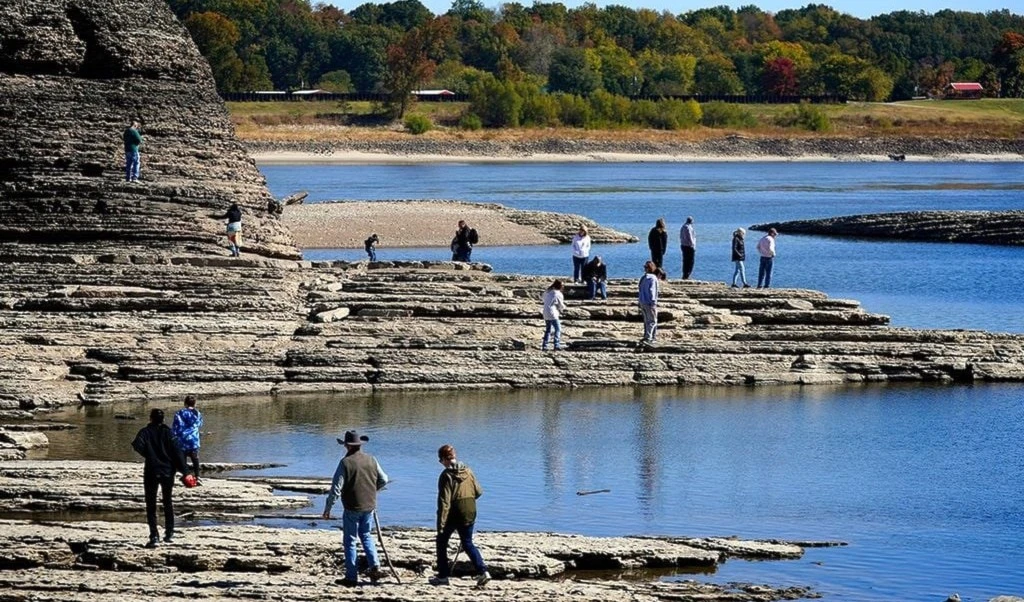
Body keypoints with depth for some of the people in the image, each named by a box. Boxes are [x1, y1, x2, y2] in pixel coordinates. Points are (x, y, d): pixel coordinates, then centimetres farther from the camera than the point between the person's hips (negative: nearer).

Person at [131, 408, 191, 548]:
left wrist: (147, 454, -1)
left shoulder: (145, 431, -5)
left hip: (151, 472, -3)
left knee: (151, 505, 1)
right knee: (167, 503, 19)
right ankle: (169, 534, 24)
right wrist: (184, 471, -4)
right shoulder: (168, 432, 0)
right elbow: (177, 452, -5)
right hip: (168, 471, 3)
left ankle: (154, 536, -9)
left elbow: (138, 446, -21)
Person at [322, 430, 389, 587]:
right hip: (369, 506, 5)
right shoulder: (371, 460, 0)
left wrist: (327, 508, -6)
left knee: (350, 541, 5)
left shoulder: (346, 463, -15)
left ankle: (351, 577, 7)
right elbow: (383, 480, 11)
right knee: (365, 535, 24)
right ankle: (375, 566, 9)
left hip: (352, 508, -5)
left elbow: (336, 488, -16)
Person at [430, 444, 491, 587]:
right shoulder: (468, 471, 2)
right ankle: (482, 571, -2)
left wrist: (441, 524, -18)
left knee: (442, 542, 14)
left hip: (453, 514, -5)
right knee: (467, 543, 16)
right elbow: (478, 491, 8)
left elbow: (444, 501, -19)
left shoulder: (446, 475, -15)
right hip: (470, 512, 5)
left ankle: (443, 576, 16)